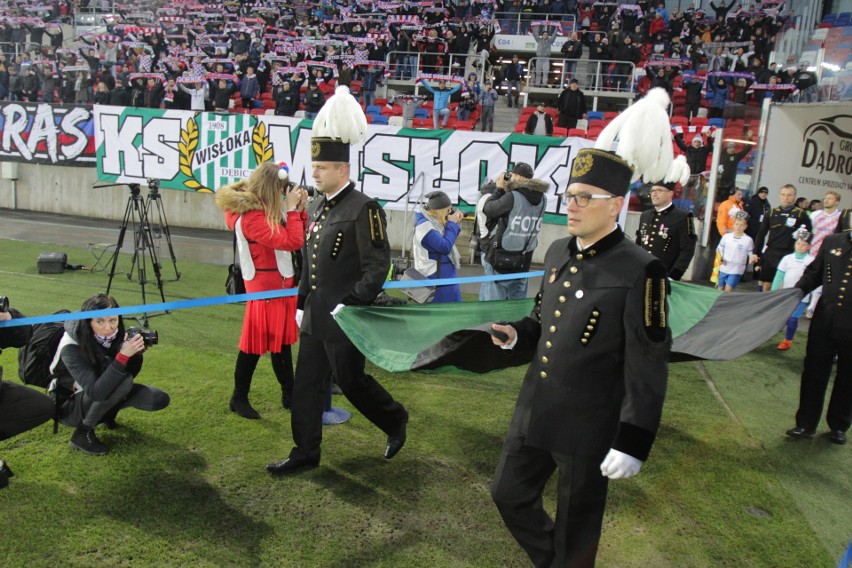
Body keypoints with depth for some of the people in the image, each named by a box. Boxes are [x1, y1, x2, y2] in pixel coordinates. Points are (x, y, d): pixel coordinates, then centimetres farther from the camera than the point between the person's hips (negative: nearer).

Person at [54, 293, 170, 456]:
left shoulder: (113, 336, -15)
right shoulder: (71, 347, -31)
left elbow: (131, 374, -5)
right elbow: (96, 392, -39)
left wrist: (136, 353, -26)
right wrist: (123, 356, -45)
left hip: (102, 399, 6)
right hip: (70, 406, -6)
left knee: (159, 399, -10)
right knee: (123, 381, -33)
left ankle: (108, 415, 13)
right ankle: (83, 433, -14)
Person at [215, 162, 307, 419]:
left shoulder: (262, 212, 7)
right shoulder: (251, 217, -22)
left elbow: (297, 237, 10)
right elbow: (292, 242, -26)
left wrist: (299, 210, -1)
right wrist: (292, 209, -17)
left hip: (281, 285, 10)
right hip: (265, 288, -10)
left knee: (281, 341, 16)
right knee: (255, 344, 2)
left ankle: (289, 395, 27)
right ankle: (239, 398, 18)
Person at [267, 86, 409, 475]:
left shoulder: (364, 209, -15)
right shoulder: (317, 208, 11)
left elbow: (378, 267, -18)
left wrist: (350, 305, -21)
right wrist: (301, 304, 16)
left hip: (344, 320, -8)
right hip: (314, 319, 8)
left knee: (350, 381, 5)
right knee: (307, 383, 12)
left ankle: (395, 420, 31)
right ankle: (306, 453, 25)